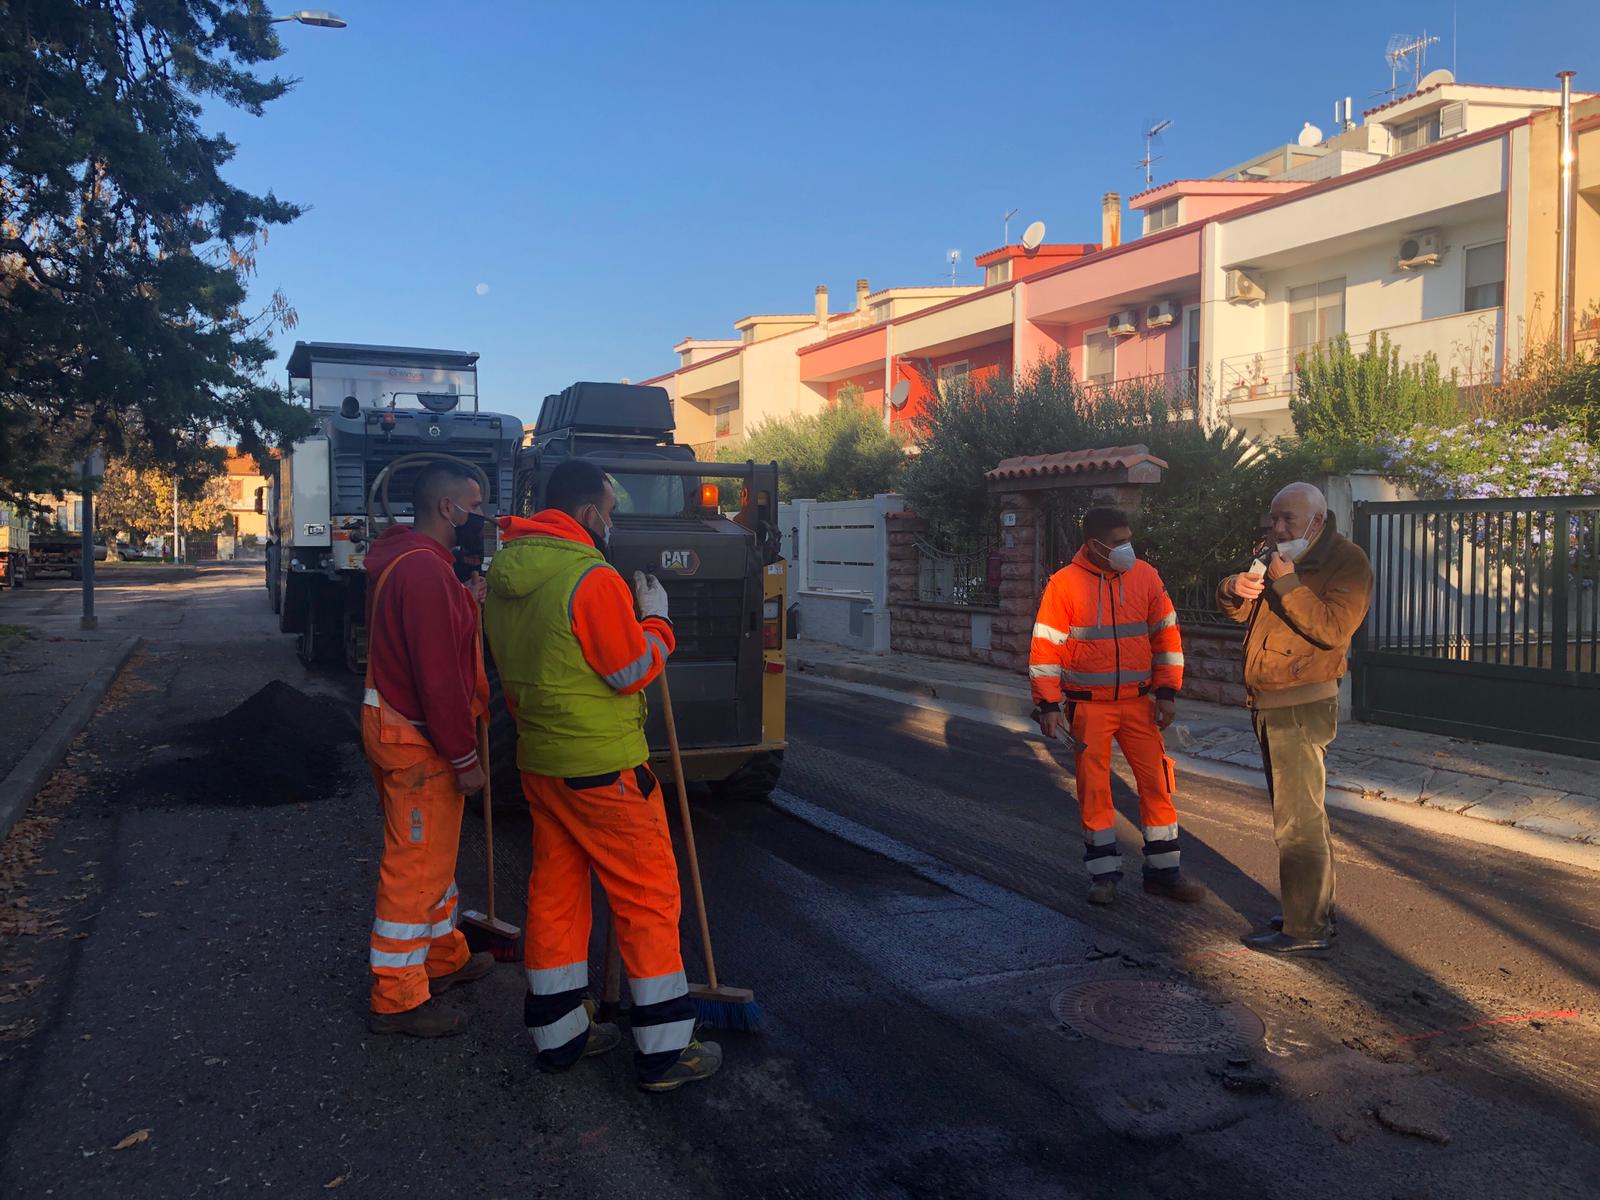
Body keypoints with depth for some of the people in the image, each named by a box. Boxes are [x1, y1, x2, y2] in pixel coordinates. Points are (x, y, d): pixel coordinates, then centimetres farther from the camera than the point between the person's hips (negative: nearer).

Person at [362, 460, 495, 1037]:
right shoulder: (425, 570, -24)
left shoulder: (405, 558, 12)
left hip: (394, 724, 11)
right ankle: (398, 999, 10)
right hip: (419, 741, -11)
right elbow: (438, 676, -26)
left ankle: (443, 956, 39)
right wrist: (465, 757, -22)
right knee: (415, 869, -1)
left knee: (431, 857, 23)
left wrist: (465, 602, 10)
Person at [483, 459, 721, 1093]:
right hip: (602, 765, -8)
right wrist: (654, 620, 1)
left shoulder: (503, 575, 7)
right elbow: (634, 670, -15)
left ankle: (558, 1034, 27)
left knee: (554, 892, 16)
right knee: (649, 897, 2)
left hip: (539, 761, 9)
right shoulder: (592, 578, -21)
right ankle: (664, 1051, 9)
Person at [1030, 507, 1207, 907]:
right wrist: (1048, 704, -8)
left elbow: (1166, 637, 6)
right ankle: (1104, 873, 16)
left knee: (1157, 782, 3)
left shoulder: (1145, 577, 1)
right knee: (1093, 788, 4)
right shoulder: (1065, 584, -8)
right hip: (1088, 706, -2)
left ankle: (1163, 870, 17)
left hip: (1138, 702, 2)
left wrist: (1167, 692, 2)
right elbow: (1046, 647, -6)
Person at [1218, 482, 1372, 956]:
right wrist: (1236, 590, -7)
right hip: (1270, 704, 9)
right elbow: (1236, 609, 15)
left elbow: (1335, 629, -24)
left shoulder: (1346, 561, -10)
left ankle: (1305, 929, -2)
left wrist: (1288, 585, -24)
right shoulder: (1284, 560, 16)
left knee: (1298, 822, -8)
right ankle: (1317, 912, 28)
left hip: (1300, 707, -9)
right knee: (1304, 815, 17)